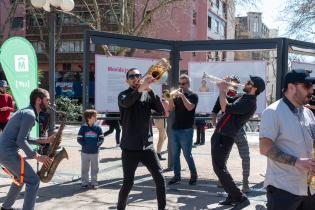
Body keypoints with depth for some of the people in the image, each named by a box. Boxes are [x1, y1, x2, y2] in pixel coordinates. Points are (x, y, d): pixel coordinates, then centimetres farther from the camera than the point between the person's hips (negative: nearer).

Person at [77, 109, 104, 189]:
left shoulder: (98, 128, -2)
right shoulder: (83, 127, -5)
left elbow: (101, 138, 3)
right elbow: (79, 139, -2)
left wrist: (98, 144, -12)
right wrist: (84, 145, -13)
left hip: (95, 152, 1)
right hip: (85, 152, -1)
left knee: (94, 168, 8)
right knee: (84, 168, 9)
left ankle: (94, 183, 19)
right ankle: (84, 182, 21)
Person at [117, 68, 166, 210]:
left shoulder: (147, 95, 10)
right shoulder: (123, 95, 0)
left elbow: (161, 109, -6)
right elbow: (126, 102, -25)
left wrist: (150, 90, -16)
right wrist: (140, 89, -40)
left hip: (147, 146, 3)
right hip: (130, 147, -3)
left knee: (160, 178, 0)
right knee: (128, 183, 1)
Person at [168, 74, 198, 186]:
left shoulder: (193, 95, -2)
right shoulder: (177, 95, 14)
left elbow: (190, 107, -19)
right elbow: (171, 108, 4)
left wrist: (182, 95, -21)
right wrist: (171, 97, -10)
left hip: (186, 130, -6)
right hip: (174, 129, 6)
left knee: (187, 154, -3)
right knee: (175, 154, 7)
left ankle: (194, 174, 13)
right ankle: (177, 175, 14)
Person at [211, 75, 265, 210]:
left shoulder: (249, 103, -19)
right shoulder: (244, 98, 13)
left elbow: (225, 108, -27)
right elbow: (228, 107, 24)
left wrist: (222, 90, -16)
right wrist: (224, 90, 15)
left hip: (224, 138, -10)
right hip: (219, 135, 10)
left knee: (219, 168, -8)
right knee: (219, 167, 15)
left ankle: (241, 198, -3)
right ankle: (233, 197, 22)